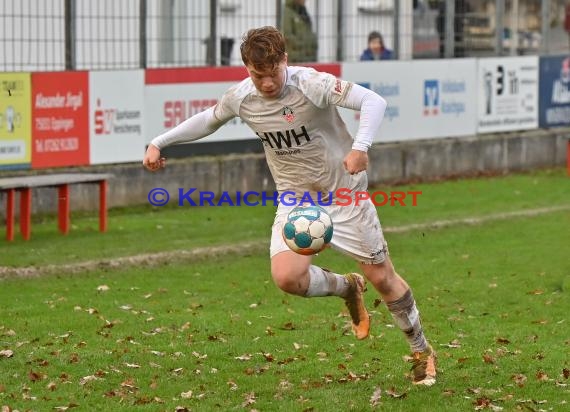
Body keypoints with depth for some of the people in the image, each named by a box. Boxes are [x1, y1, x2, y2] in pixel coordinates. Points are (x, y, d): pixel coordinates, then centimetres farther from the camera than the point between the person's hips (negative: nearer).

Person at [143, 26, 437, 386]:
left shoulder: (311, 84, -25)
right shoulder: (240, 98, -10)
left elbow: (373, 101, -33)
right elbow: (208, 120, 13)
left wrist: (361, 146, -49)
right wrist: (159, 143, 9)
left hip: (344, 192, -3)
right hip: (295, 197, 3)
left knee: (382, 278, 4)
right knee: (287, 277, -21)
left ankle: (422, 351, 28)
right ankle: (347, 288, 13)